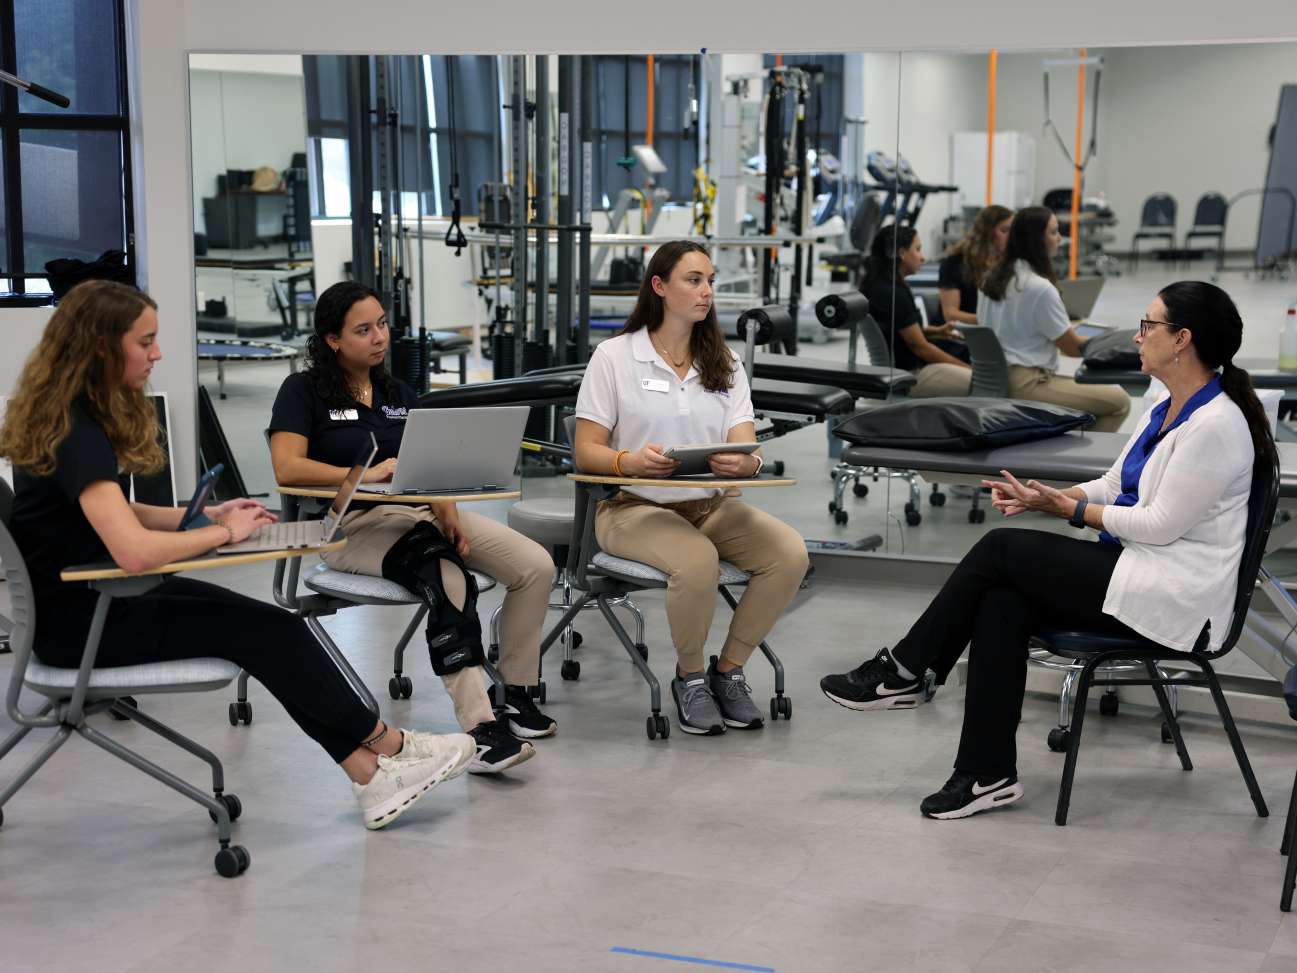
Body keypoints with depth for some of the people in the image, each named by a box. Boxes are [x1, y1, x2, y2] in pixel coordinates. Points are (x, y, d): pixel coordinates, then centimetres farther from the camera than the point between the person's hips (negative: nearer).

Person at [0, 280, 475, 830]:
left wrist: (204, 515, 3)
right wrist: (224, 532, -17)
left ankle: (369, 775, -4)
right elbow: (135, 551, -34)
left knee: (272, 629, -3)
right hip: (74, 623, -9)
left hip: (95, 594, 9)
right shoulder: (76, 434, -24)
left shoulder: (79, 417, 7)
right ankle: (386, 745, 9)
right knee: (271, 633, -9)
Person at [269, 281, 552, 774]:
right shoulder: (303, 391, 1)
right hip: (352, 525, -7)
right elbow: (288, 468, -14)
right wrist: (365, 474, -19)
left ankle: (515, 695, 2)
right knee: (447, 581, -36)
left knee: (536, 565, -11)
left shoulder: (399, 394, 19)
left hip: (420, 511, 7)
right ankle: (478, 730, -42)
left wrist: (447, 510, -10)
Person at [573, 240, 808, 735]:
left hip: (713, 505, 4)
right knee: (697, 561, -35)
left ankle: (728, 669, -4)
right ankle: (689, 676, -7)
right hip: (636, 508, -4)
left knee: (791, 552, -23)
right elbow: (586, 453, -4)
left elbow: (745, 445, 0)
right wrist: (631, 461, -26)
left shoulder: (724, 361, 12)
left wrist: (746, 462, -25)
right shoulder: (615, 356, 0)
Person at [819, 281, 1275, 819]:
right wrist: (1044, 496, 0)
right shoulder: (1165, 409, 13)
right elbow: (1115, 487, 17)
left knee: (1002, 548, -14)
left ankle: (902, 672, -1)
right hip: (1132, 568, 9)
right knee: (1001, 603, -12)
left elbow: (1161, 524, -20)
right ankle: (988, 774, -10)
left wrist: (1064, 506, -12)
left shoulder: (1216, 425, -17)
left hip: (1172, 596, -9)